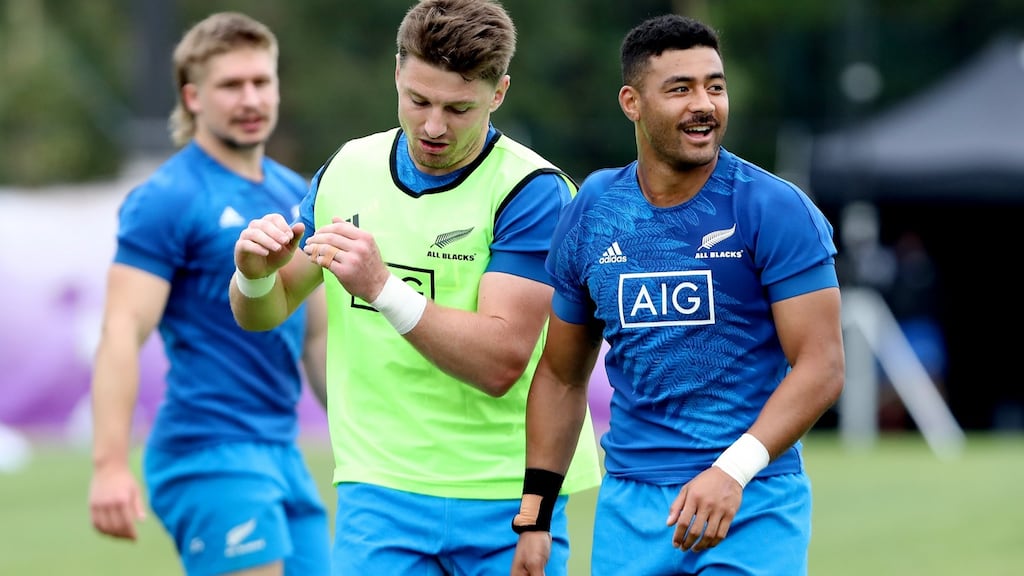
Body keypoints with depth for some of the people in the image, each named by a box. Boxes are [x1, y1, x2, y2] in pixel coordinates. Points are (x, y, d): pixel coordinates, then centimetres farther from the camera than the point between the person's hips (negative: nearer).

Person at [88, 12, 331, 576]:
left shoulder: (296, 197, 14)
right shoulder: (165, 200, -9)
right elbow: (121, 333, -16)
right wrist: (109, 465, -25)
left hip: (284, 456, 8)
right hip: (210, 454, -8)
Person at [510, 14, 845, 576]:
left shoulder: (776, 210, -7)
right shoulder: (590, 214, 6)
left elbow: (820, 366, -13)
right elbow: (562, 376, 14)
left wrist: (734, 471, -26)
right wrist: (532, 517, 10)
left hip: (754, 503, -4)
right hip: (629, 504, 4)